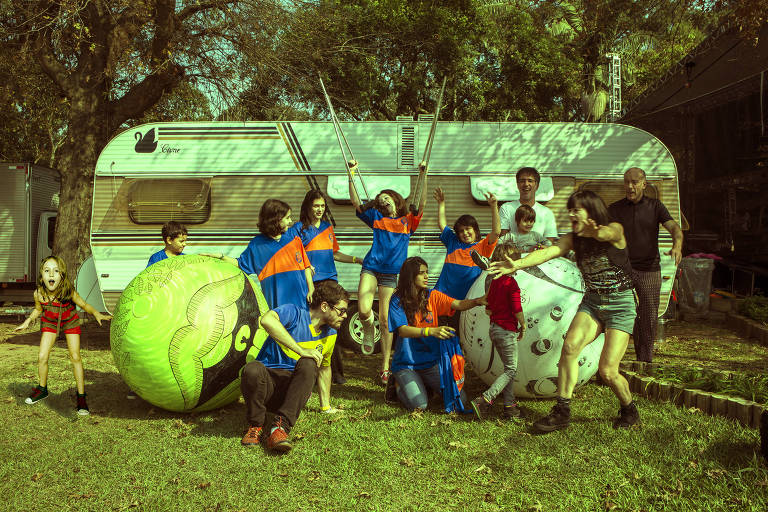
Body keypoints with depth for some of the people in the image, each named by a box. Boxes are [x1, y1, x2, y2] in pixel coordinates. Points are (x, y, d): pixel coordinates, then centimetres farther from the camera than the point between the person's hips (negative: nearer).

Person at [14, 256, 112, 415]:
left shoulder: (69, 292, -33)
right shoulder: (38, 294, -25)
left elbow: (84, 305, -17)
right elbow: (38, 309, -1)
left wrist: (97, 314, -33)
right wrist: (27, 322, -8)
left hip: (70, 321, -2)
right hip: (49, 322, 2)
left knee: (75, 357, -7)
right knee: (42, 357, -3)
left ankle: (81, 397, 3)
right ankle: (42, 389, 25)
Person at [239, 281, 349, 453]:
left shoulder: (330, 334, 12)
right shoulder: (294, 312, -9)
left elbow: (324, 368, 28)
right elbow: (267, 320, -32)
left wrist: (326, 406, 28)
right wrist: (301, 350, -31)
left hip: (293, 388, 4)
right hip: (266, 383, -4)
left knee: (308, 365, -29)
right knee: (252, 369, -39)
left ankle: (281, 426, -30)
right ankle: (256, 424, -12)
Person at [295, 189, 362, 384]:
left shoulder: (328, 228, 18)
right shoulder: (299, 228, 4)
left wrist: (358, 259, 19)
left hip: (329, 279, 4)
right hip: (309, 282, -4)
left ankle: (336, 370, 3)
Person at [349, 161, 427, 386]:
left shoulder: (408, 221, 13)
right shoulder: (377, 218, 16)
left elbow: (422, 203, 0)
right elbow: (355, 202, 8)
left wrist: (423, 175, -8)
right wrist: (351, 174, 0)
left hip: (391, 273, -1)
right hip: (371, 268, 1)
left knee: (385, 320, -1)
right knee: (364, 310, -21)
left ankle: (385, 368, 8)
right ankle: (368, 330, 17)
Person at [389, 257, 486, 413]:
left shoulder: (432, 296, 2)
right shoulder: (397, 301, -9)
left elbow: (458, 305, -12)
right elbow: (403, 330, -21)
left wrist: (478, 301, -32)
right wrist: (432, 331, -36)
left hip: (431, 361, 4)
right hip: (406, 363, -3)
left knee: (460, 399, -9)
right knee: (418, 405, -21)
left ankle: (428, 384, 19)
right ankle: (400, 384, 12)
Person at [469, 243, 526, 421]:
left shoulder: (494, 282, 8)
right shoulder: (511, 283, -16)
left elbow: (488, 309, 14)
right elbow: (517, 310, -17)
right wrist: (523, 326, -2)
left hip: (494, 328, 8)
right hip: (507, 330, -8)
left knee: (509, 368, 16)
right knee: (511, 369, 0)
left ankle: (510, 406, 17)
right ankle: (484, 400, -9)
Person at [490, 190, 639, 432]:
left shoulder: (615, 230, -11)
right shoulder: (574, 238, 2)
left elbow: (606, 233, -37)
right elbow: (550, 251, -16)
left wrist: (596, 232, -63)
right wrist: (518, 264, -35)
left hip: (621, 304, -4)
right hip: (592, 302, 4)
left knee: (607, 371, -10)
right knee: (570, 346, -22)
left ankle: (629, 410, 20)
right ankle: (562, 411, -12)